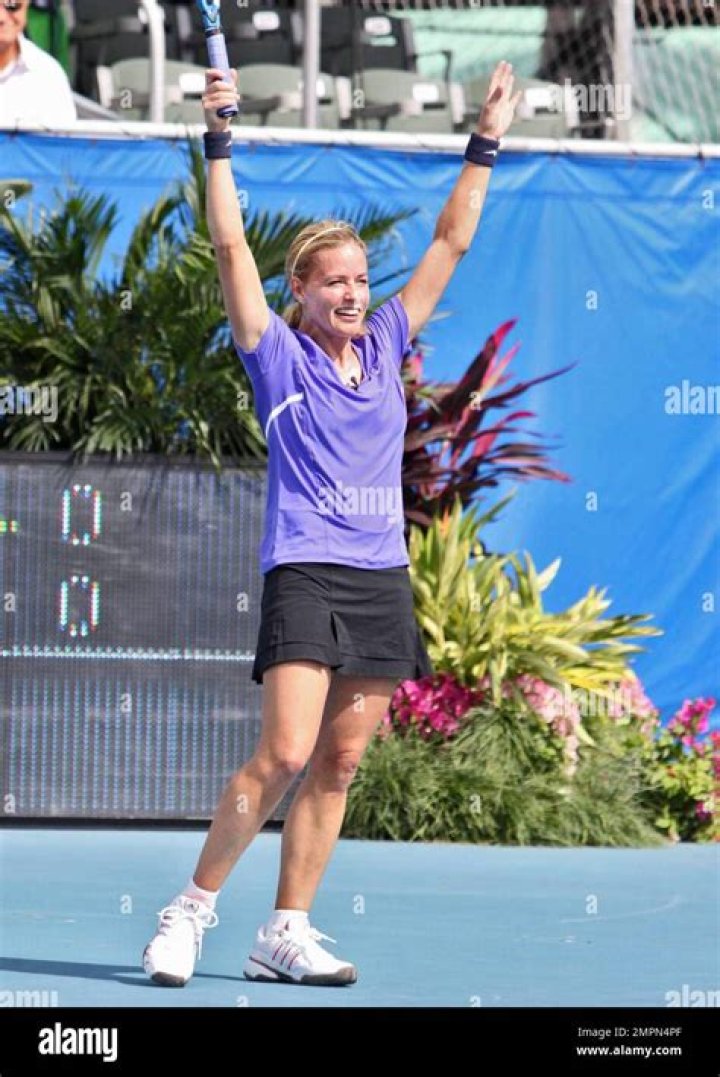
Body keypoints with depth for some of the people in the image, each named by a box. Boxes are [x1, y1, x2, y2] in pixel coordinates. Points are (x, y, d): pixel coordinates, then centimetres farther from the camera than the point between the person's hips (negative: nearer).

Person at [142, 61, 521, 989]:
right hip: (305, 574, -5)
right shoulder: (280, 357, 2)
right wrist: (219, 139, -9)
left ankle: (285, 932, 9)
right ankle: (191, 910, -4)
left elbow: (449, 243, 18)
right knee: (284, 754, -16)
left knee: (338, 765, 4)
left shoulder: (383, 346, 14)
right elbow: (232, 247, -5)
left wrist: (484, 147, 15)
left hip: (384, 580, 6)